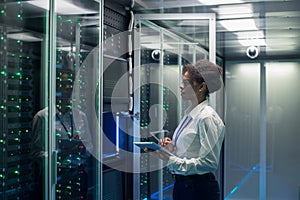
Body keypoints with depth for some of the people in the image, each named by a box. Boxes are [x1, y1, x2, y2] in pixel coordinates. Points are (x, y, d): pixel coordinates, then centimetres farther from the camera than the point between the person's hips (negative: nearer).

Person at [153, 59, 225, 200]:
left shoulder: (207, 117, -17)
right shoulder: (189, 115, 8)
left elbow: (209, 163, -21)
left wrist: (171, 159, -22)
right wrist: (172, 149, -2)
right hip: (181, 185, 8)